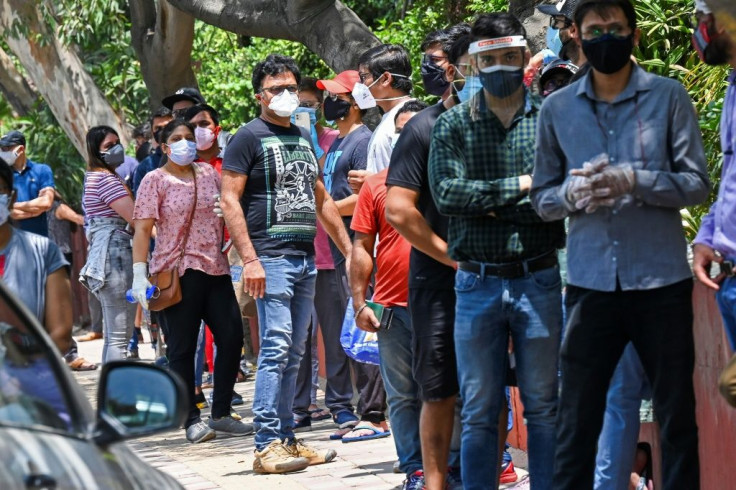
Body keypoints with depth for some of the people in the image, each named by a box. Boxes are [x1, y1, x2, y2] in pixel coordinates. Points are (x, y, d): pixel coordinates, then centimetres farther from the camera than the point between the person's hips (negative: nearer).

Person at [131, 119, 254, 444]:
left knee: (231, 336, 1)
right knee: (182, 347, -1)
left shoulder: (209, 173, 13)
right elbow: (142, 229, -7)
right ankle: (192, 420, 4)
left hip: (215, 269, 5)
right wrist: (139, 273, -15)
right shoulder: (155, 180, -1)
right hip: (178, 271, -5)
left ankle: (221, 414, 11)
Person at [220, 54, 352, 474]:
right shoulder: (249, 137, -4)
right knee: (276, 348, -11)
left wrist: (349, 249, 21)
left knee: (294, 353, 9)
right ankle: (267, 446, -10)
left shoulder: (303, 137, 18)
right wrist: (250, 260, -17)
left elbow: (321, 198, 25)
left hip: (306, 258, 7)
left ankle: (286, 439, 14)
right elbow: (230, 201, -10)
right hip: (272, 258, -7)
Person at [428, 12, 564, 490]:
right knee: (479, 410, 5)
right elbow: (447, 192, -9)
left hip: (538, 281, -1)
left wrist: (489, 203, -12)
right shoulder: (453, 124, 5)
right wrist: (521, 186, -11)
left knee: (544, 406, 5)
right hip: (477, 284, 1)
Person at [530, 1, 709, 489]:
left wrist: (631, 181, -17)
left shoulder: (668, 97, 1)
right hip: (590, 281, 2)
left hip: (660, 280, -1)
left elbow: (698, 183, -2)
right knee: (576, 417, 3)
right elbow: (542, 197, 12)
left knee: (678, 414, 5)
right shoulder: (557, 109, 8)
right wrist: (573, 193, -10)